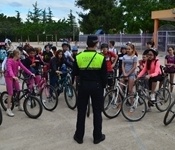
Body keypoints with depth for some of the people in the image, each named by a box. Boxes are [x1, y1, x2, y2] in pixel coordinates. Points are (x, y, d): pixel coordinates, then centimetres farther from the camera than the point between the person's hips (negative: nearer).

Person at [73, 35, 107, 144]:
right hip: (97, 86, -1)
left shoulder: (79, 57, -6)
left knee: (81, 111, 12)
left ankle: (79, 136, 21)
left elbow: (75, 73, 2)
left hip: (83, 86, 2)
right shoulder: (101, 58, -10)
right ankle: (97, 136, 19)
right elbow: (104, 75, -5)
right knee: (97, 112, 10)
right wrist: (103, 86, 11)